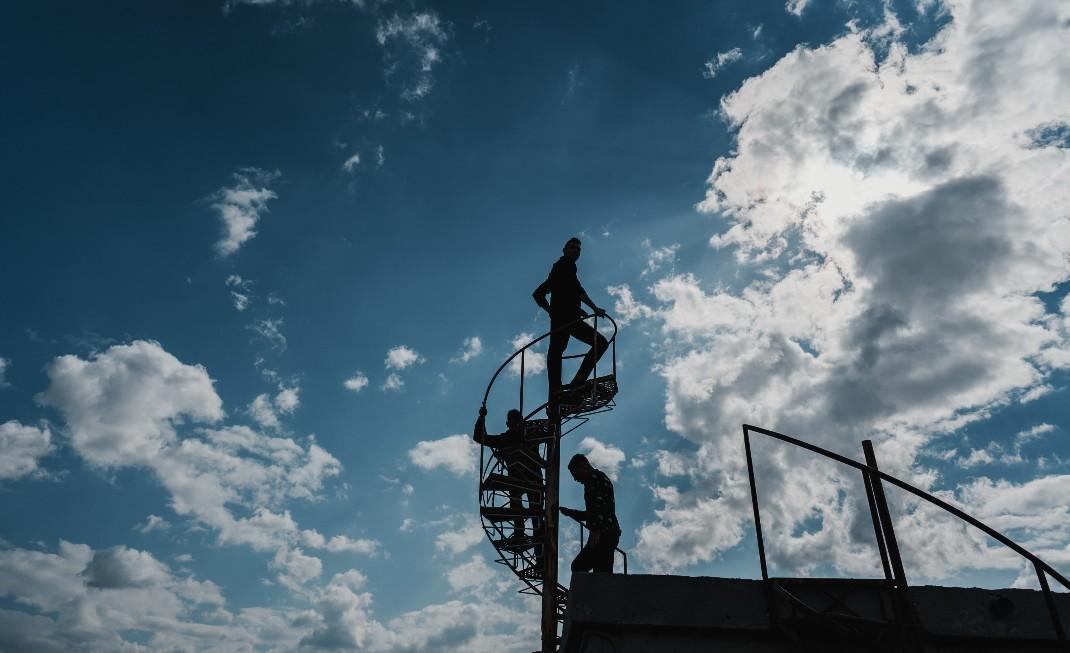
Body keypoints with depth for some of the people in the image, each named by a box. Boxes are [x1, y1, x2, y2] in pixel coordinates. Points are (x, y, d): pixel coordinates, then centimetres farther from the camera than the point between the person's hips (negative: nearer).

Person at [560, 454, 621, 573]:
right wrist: (570, 512, 32)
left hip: (603, 534, -10)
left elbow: (599, 507, -20)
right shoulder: (602, 479, 26)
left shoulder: (595, 478, -6)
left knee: (578, 567, -14)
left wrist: (595, 532, -26)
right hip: (610, 534, 10)